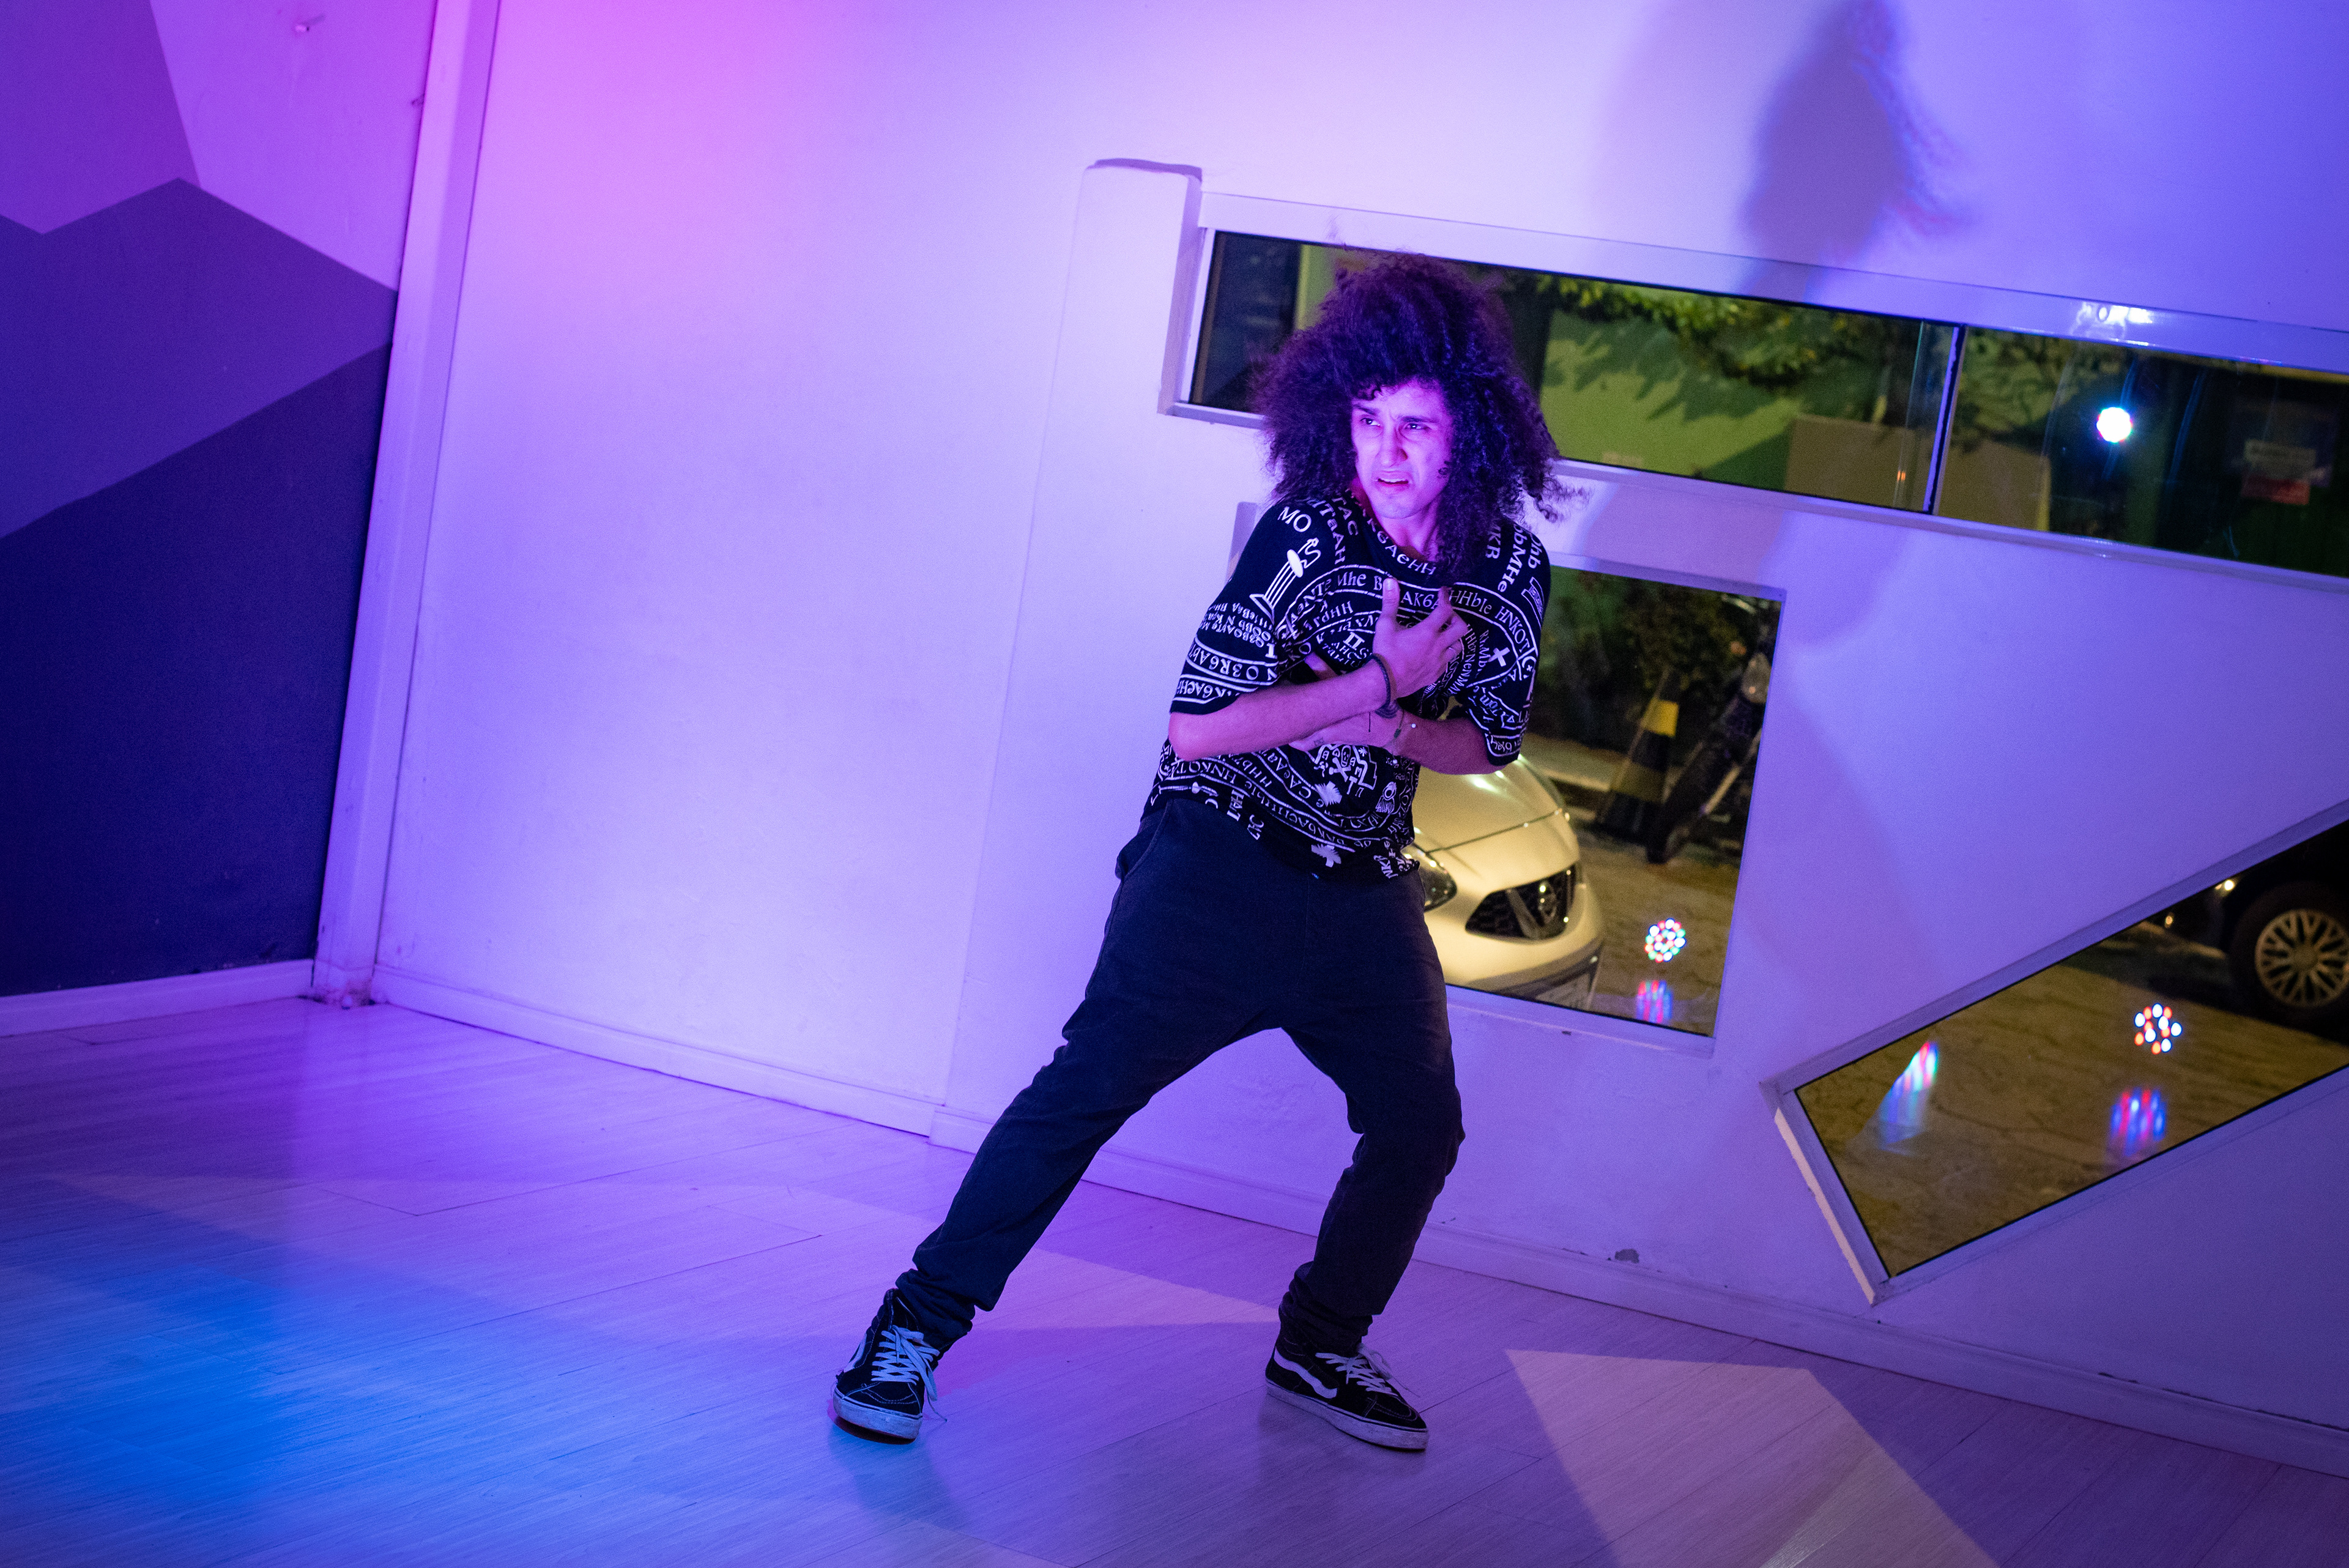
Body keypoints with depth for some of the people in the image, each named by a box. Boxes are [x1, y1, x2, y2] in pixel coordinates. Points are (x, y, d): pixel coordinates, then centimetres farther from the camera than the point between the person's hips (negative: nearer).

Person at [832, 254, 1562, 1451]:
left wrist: (1388, 729, -15)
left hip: (1367, 890, 5)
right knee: (1090, 1088, -13)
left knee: (1419, 1127, 6)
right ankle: (919, 1323, -4)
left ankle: (1320, 1347, 27)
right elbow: (1199, 724, -21)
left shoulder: (1514, 571, -3)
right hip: (1220, 863, -5)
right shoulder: (1305, 532, -17)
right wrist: (1379, 682, -22)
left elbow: (1486, 745, 6)